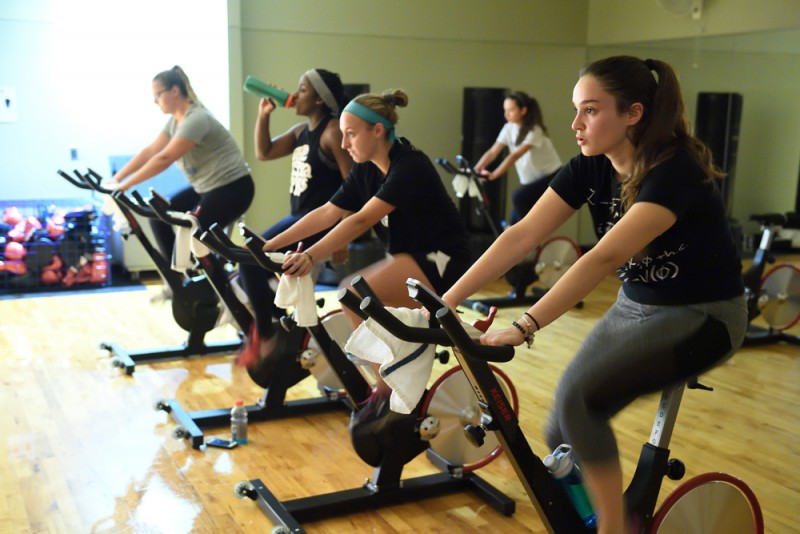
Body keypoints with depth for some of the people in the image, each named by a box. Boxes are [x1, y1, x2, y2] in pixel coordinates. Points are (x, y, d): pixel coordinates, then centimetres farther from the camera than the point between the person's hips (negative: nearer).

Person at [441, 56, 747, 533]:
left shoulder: (676, 171, -26)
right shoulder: (590, 168, -6)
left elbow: (606, 257, -38)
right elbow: (522, 235, -13)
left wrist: (524, 327, -45)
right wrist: (445, 301, -21)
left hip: (702, 315, -6)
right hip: (635, 306, 7)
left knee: (579, 394, -26)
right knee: (564, 435, -1)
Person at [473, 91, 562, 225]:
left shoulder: (534, 131, -23)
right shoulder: (509, 128, -3)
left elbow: (515, 156, -36)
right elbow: (492, 152, -12)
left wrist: (494, 175, -47)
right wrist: (475, 170, -28)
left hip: (551, 178, -7)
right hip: (531, 181, 7)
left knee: (519, 198, -29)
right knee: (515, 223, -1)